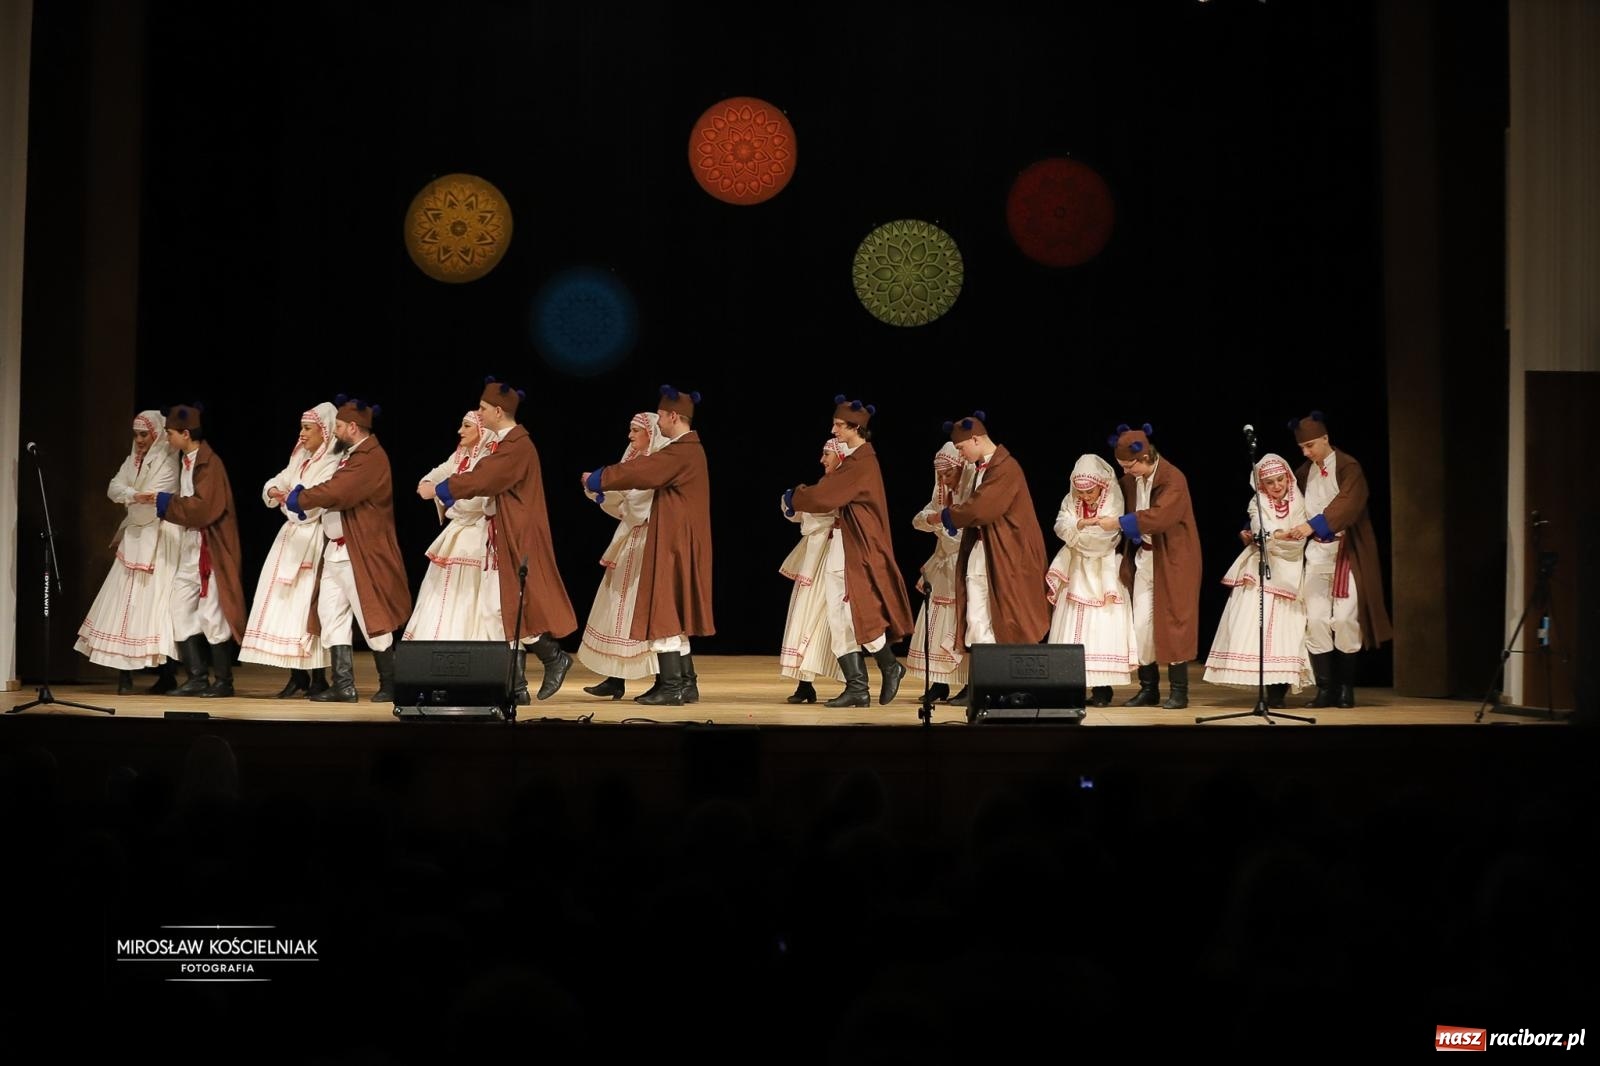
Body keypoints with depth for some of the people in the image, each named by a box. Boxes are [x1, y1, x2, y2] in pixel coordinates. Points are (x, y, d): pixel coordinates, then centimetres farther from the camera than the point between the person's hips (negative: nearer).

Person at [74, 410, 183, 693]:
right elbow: (114, 488, 3)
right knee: (126, 601, 0)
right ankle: (124, 671, -1)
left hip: (157, 540, -7)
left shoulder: (167, 462, -8)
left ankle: (167, 675, -8)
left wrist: (124, 529, -3)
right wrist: (135, 495, -15)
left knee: (154, 601, -10)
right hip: (134, 538, 7)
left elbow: (153, 503, -12)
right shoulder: (133, 460, 15)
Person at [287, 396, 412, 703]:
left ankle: (389, 685, 8)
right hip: (335, 551, 10)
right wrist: (305, 497, -1)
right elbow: (334, 492, 16)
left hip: (360, 555, -10)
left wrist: (300, 498, -10)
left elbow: (336, 492, -24)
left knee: (372, 620, -3)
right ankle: (343, 685, 10)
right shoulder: (350, 454, 17)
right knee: (331, 616, 7)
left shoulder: (371, 458, -17)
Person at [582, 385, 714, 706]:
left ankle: (670, 687, -6)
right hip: (680, 543, 10)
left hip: (674, 544, -10)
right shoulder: (689, 449, 14)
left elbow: (641, 471, -16)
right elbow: (647, 469, 19)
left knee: (664, 611, -7)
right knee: (674, 613, 13)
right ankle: (685, 683, 15)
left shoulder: (682, 452, -17)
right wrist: (604, 477, 13)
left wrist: (597, 478, -4)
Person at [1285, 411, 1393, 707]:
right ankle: (1325, 688, 1)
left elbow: (1346, 504, -24)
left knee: (1344, 619, -8)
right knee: (1315, 619, -5)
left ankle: (1346, 686, 8)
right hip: (1316, 553, 5)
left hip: (1347, 552, -5)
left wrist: (1313, 525, -36)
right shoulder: (1304, 472, 10)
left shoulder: (1348, 467, -9)